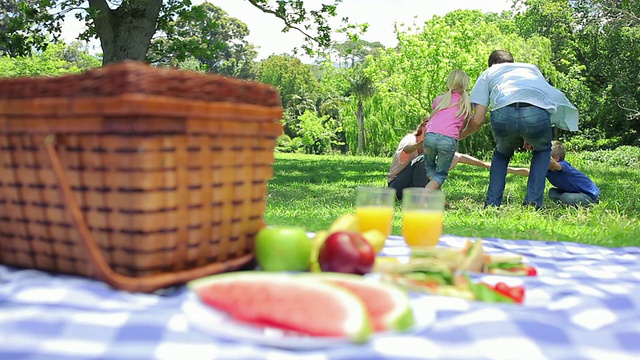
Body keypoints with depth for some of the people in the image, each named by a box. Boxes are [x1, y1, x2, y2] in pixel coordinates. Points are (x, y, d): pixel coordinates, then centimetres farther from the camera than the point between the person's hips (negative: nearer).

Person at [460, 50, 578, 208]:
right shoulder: (532, 67, 43)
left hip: (503, 114, 0)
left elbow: (477, 120, 23)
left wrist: (462, 134, 44)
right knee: (542, 150, 33)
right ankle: (533, 202, 19)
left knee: (501, 154, 33)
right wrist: (531, 138, 50)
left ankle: (492, 204, 22)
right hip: (537, 114, 1)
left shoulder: (488, 72, 34)